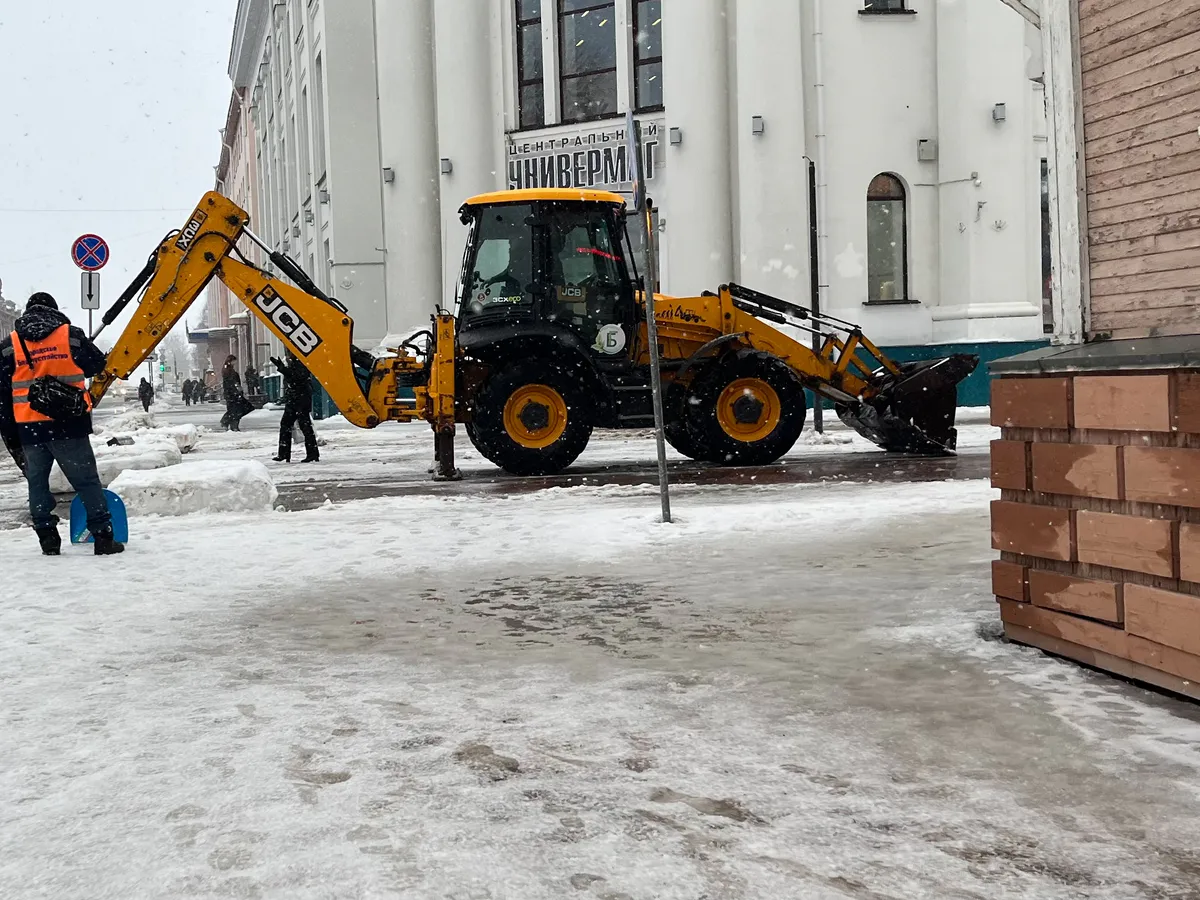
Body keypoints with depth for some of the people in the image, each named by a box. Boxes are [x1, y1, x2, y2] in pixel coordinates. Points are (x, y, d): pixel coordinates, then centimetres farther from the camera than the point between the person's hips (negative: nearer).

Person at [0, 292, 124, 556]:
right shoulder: (71, 336, -1)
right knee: (86, 481, 3)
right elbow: (97, 364, 10)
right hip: (68, 424, -2)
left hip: (29, 427, 2)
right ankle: (103, 537, 1)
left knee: (37, 482, 14)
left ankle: (48, 539, 13)